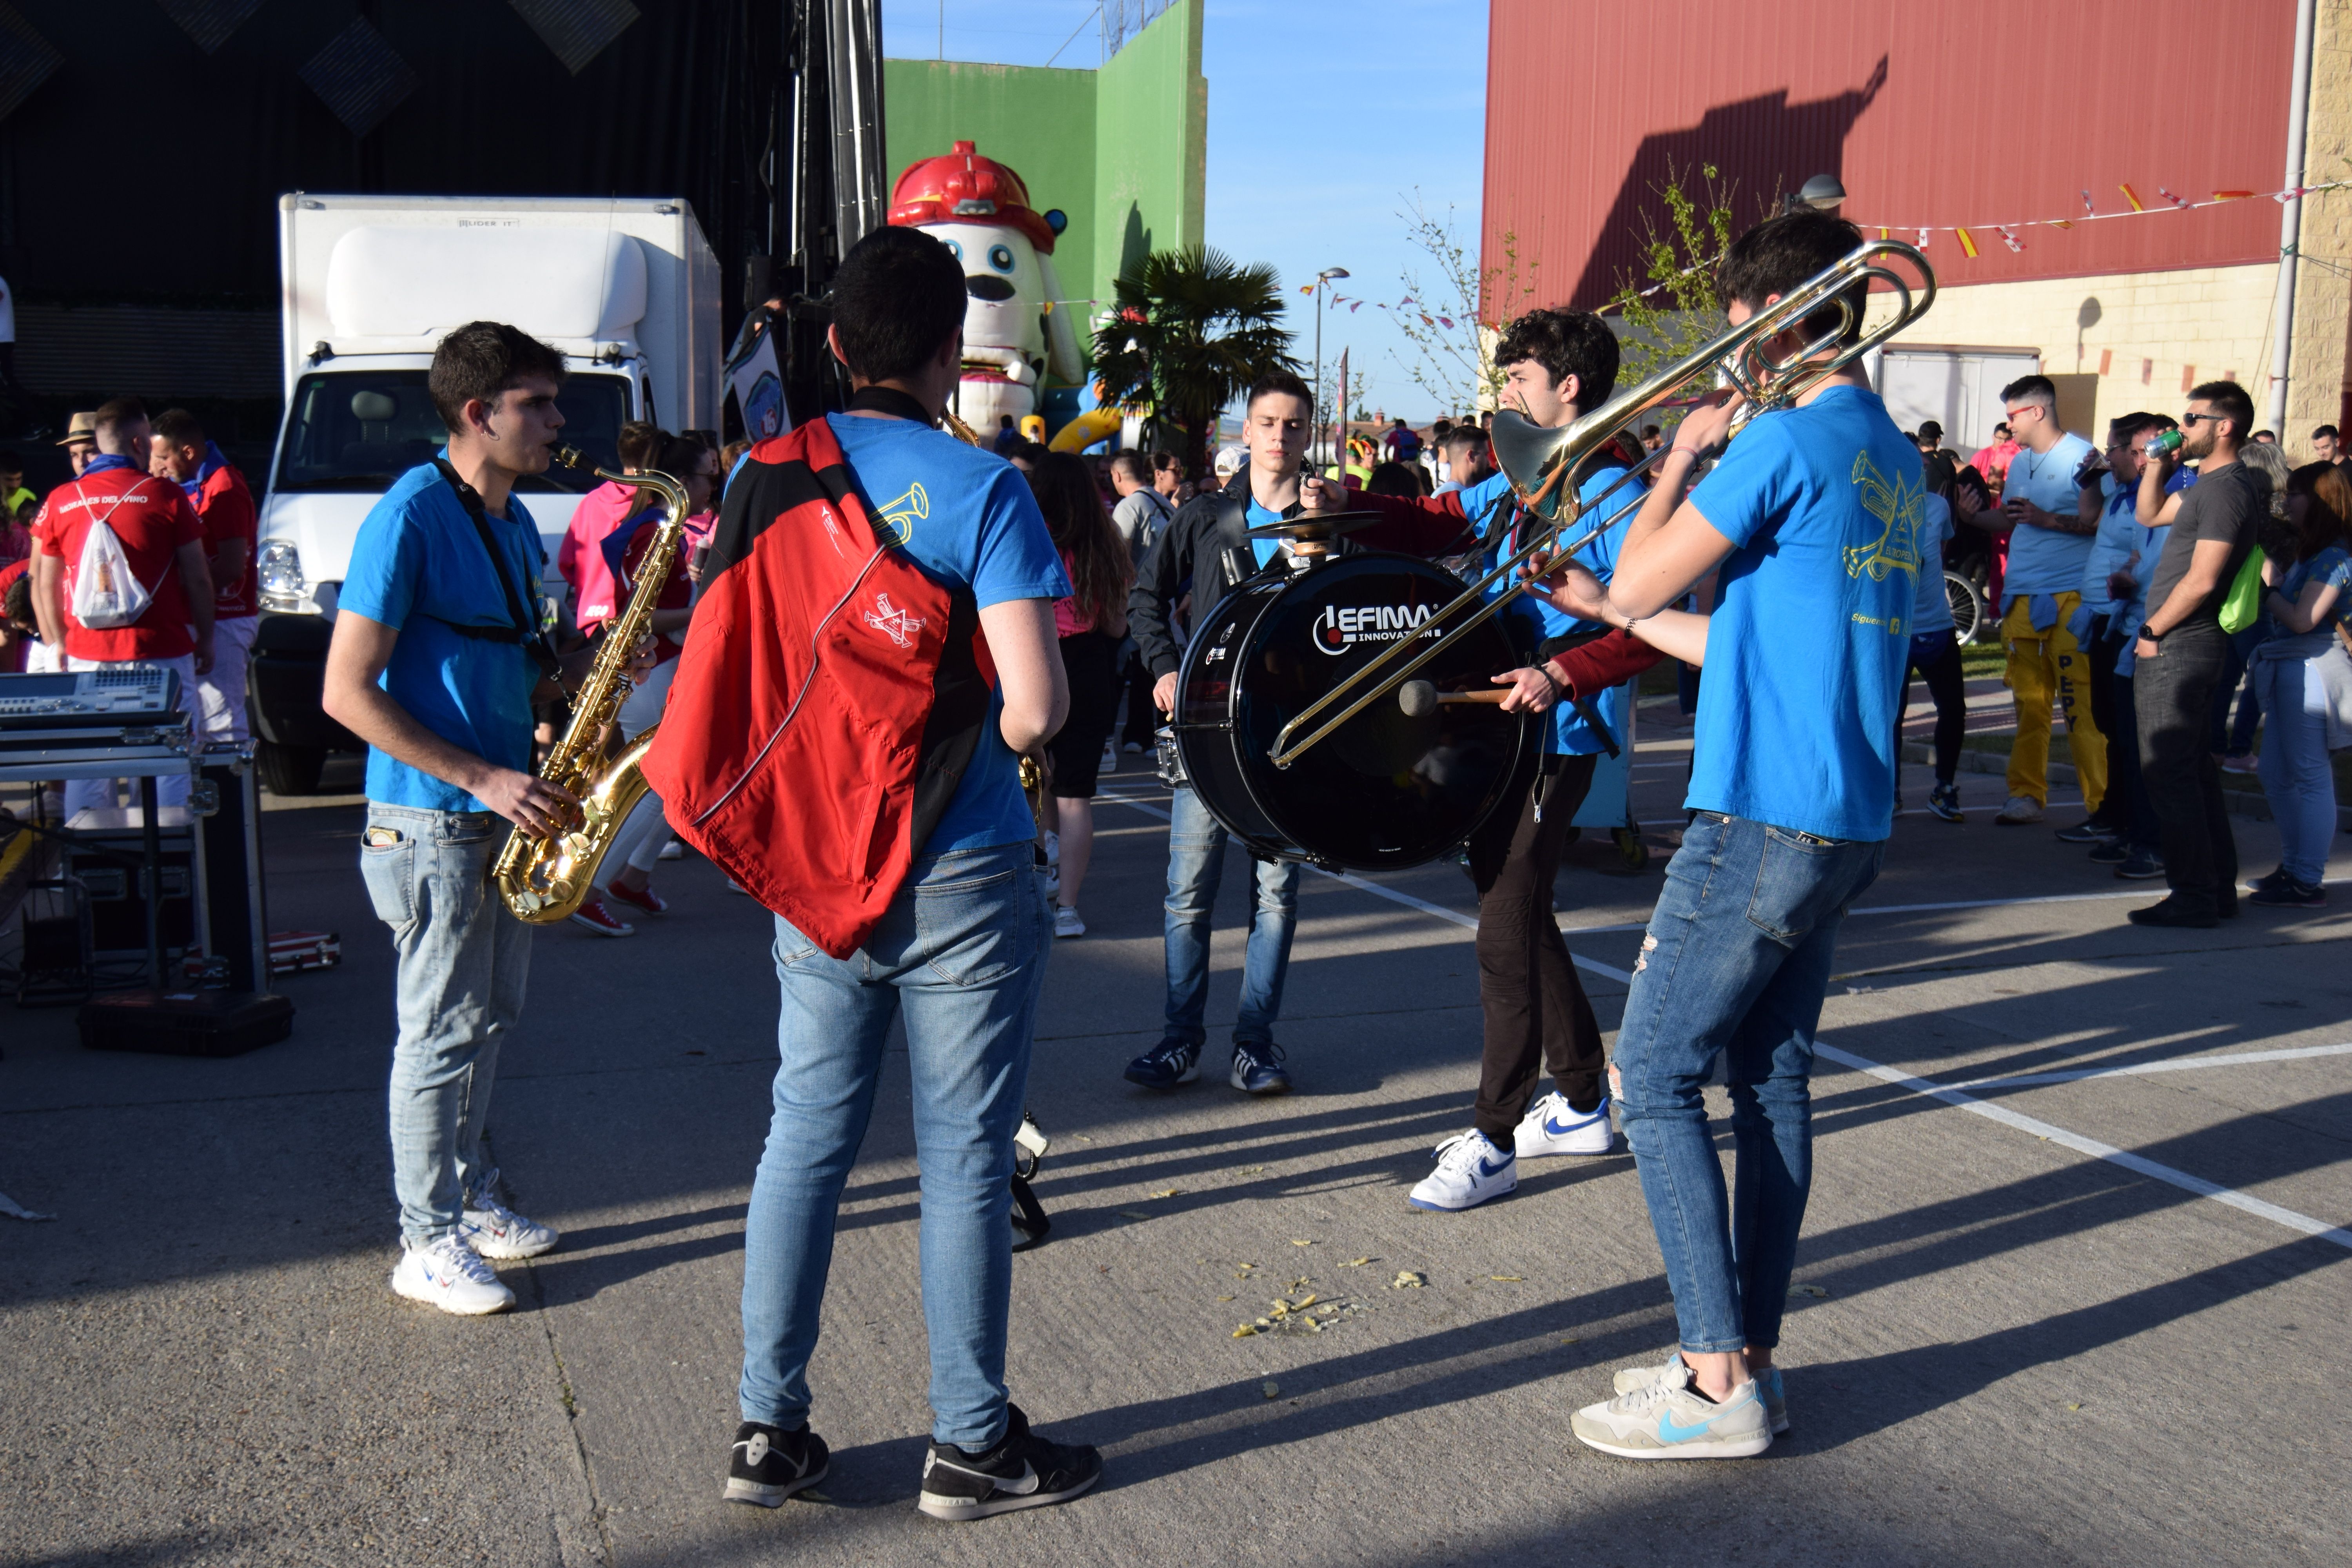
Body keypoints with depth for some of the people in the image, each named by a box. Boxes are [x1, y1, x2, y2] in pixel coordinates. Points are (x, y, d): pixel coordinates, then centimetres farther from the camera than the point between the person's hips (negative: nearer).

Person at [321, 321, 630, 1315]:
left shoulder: (514, 522, 11)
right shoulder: (410, 516, -16)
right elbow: (346, 692, -19)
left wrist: (591, 657, -1)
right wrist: (483, 779, -21)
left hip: (503, 815, 8)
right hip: (430, 823, -8)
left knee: (492, 1016, 16)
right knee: (442, 1029, 0)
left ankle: (469, 1193, 31)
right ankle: (429, 1244, 11)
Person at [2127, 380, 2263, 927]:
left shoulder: (2227, 489, -16)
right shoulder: (2208, 485, 16)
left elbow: (2200, 581, -21)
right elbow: (2150, 514, 29)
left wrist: (2152, 632, -12)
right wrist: (2161, 461, 16)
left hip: (2178, 647, -10)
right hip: (2184, 643, 10)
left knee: (2168, 772, -8)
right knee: (2193, 768, 14)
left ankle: (2194, 897, -5)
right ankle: (2218, 887, 21)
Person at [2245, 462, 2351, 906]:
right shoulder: (2307, 555, 17)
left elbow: (2302, 619, -20)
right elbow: (2278, 599, 9)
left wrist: (2266, 587, -10)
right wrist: (2266, 557, 5)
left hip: (2309, 669, -10)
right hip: (2286, 669, 10)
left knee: (2309, 775, -7)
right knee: (2277, 773, 15)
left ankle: (2308, 884, -3)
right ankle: (2292, 867, 24)